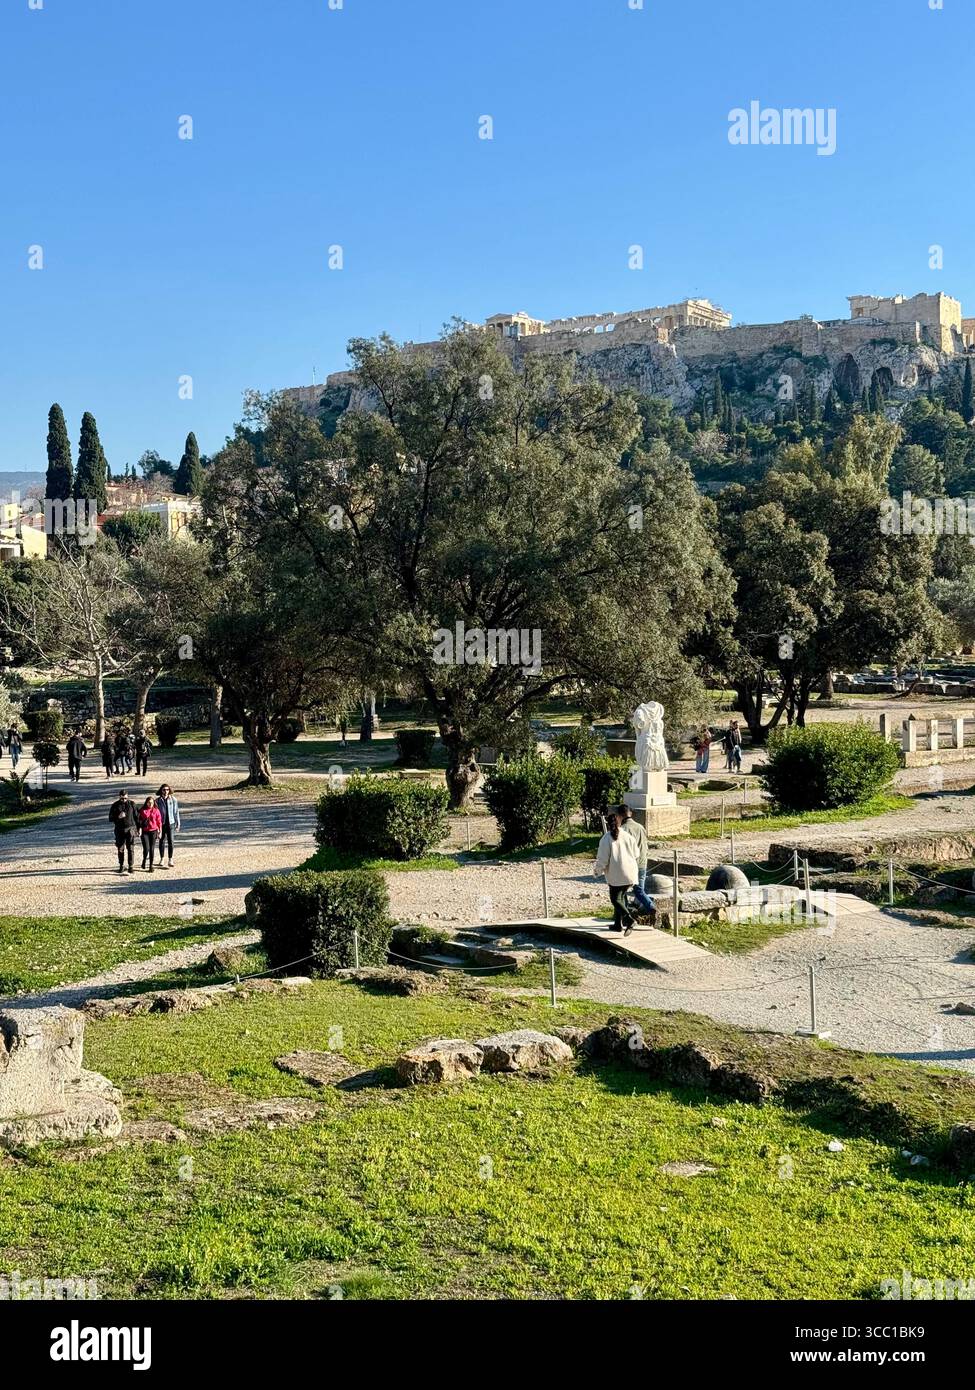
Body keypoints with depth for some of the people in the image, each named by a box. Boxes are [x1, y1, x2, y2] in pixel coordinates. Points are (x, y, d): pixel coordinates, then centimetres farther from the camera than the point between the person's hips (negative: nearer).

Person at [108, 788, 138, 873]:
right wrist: (118, 817, -17)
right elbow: (110, 818, 2)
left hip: (130, 828, -1)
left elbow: (136, 816, 10)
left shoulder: (131, 804, 5)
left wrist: (138, 828, 9)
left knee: (131, 848, -8)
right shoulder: (115, 805, 3)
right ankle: (121, 866, 19)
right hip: (119, 830, 1)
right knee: (120, 849, 7)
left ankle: (131, 866, -7)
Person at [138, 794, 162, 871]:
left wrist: (159, 832, 4)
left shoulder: (156, 810, 3)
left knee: (152, 849, 1)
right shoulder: (142, 810, 3)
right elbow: (139, 820, 7)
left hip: (153, 831, 1)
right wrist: (139, 828, -6)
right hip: (145, 832, 0)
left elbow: (159, 821, 6)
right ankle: (144, 860, 19)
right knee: (146, 848, -10)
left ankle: (151, 865, 11)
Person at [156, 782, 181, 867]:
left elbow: (176, 812, 4)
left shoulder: (173, 800, -1)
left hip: (170, 823, -1)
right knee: (161, 841, 9)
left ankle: (170, 860, 1)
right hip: (161, 824, 1)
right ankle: (161, 859, 21)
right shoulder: (158, 800, -1)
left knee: (170, 841, -5)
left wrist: (178, 823, 5)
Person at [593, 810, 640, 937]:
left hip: (616, 875, -5)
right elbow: (635, 855, 14)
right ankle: (618, 924, 21)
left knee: (616, 899, 2)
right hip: (630, 874, 5)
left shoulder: (606, 839, -10)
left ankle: (628, 919, -21)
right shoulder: (628, 837, 4)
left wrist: (598, 872, 8)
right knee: (621, 898, 18)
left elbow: (602, 859, -8)